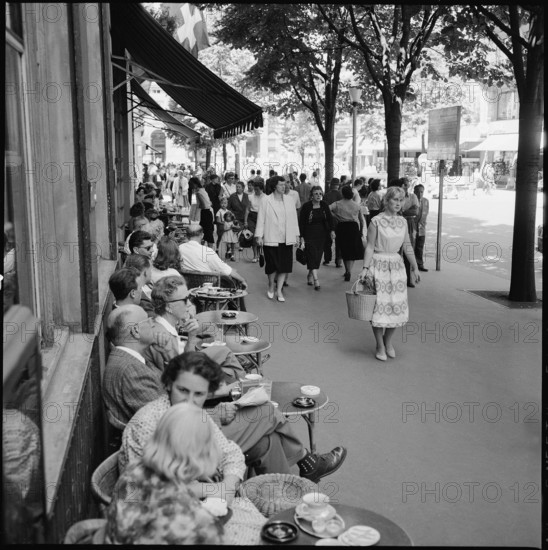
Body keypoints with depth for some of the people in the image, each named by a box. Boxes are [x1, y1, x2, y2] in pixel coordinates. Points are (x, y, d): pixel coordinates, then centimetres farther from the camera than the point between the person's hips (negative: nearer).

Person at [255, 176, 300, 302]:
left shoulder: (289, 200, 7)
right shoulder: (266, 201, -3)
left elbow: (294, 219, 11)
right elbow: (261, 219, -1)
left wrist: (296, 234, 10)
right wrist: (259, 236, -5)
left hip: (286, 239, 3)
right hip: (271, 239, -3)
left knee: (284, 265, 2)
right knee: (272, 265, 1)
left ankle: (279, 290, 13)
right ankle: (271, 286, 26)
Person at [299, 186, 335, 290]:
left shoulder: (324, 205, 2)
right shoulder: (306, 206, -8)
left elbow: (329, 218, 5)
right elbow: (301, 222, -6)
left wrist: (332, 230, -11)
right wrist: (301, 236, -9)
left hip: (321, 234, 4)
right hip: (309, 234, -4)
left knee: (318, 255, 7)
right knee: (312, 255, -13)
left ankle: (310, 275, 27)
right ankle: (316, 280, -18)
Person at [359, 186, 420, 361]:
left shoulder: (403, 222, 7)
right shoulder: (376, 221, -8)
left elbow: (407, 246, 11)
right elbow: (370, 247, -8)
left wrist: (415, 267, 10)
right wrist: (365, 268, -13)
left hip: (397, 265, 5)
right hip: (379, 265, -5)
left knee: (398, 305, 5)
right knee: (380, 305, -1)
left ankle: (388, 341, 25)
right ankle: (380, 346, 13)